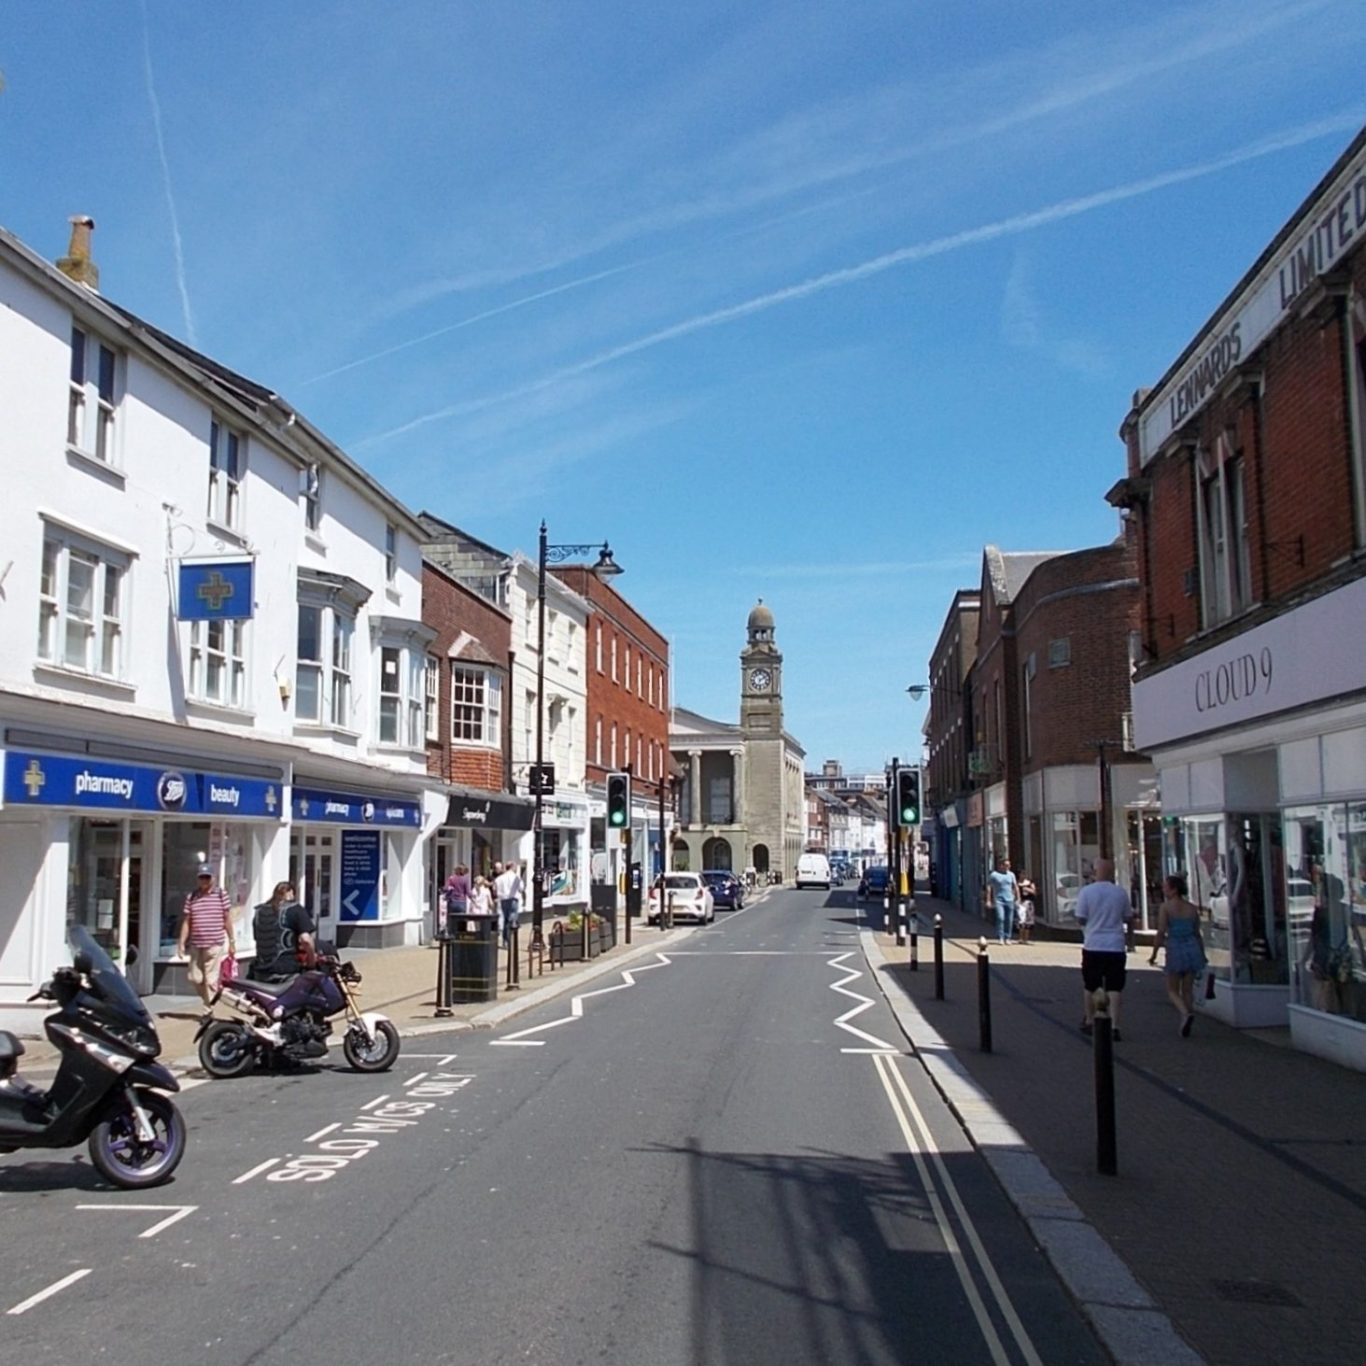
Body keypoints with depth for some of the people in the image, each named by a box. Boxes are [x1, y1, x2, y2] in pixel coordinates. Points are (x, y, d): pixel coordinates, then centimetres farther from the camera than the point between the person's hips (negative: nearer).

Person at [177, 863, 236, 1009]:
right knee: (195, 978, 8)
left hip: (214, 944, -4)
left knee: (210, 980, -5)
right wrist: (181, 943, 5)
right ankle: (210, 1001, 31)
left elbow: (227, 919, 3)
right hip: (195, 945, 4)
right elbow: (186, 922, 10)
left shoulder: (221, 894, 1)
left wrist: (232, 942, 2)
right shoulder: (191, 897, 8)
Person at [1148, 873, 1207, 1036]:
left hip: (1175, 950, -5)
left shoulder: (1166, 907, -8)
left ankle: (1186, 1014, -18)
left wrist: (1154, 954, -3)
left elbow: (1161, 933, -12)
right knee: (1187, 990, 13)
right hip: (1192, 949, 5)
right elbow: (1197, 934, 12)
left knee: (1172, 990, 8)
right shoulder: (1192, 908, 6)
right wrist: (1203, 955, 23)